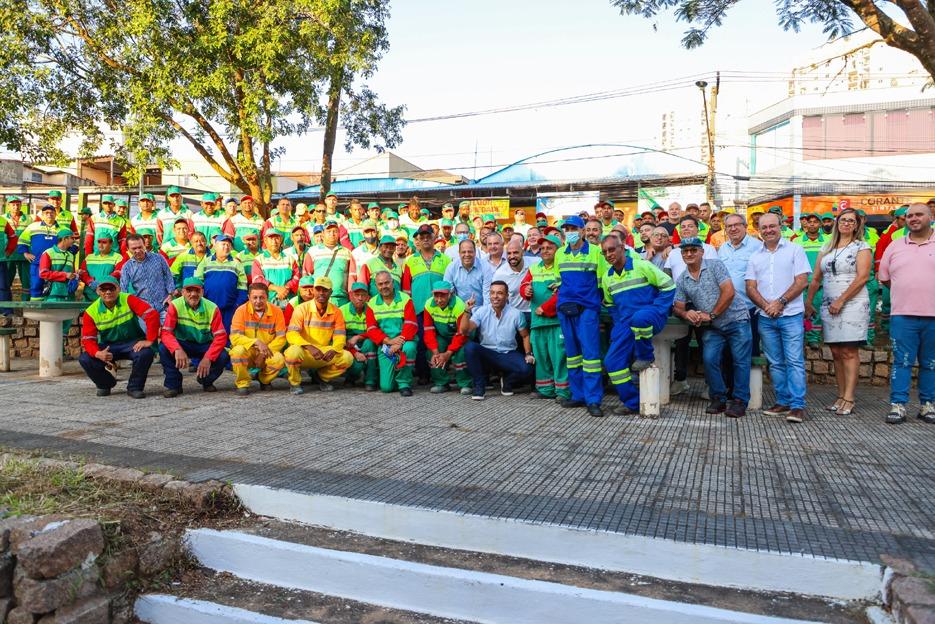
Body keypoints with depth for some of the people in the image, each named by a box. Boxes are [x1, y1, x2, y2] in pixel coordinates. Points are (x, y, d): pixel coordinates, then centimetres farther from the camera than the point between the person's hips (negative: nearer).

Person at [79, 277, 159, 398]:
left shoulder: (128, 300, -15)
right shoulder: (91, 312, -7)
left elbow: (152, 315, -24)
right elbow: (88, 339, -8)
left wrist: (149, 341, -29)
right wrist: (98, 353, -30)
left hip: (132, 343, -2)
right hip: (107, 346, 3)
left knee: (146, 353, -33)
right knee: (85, 359, -21)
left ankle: (134, 387, -7)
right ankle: (105, 384, 11)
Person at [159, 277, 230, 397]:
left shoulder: (212, 308, -14)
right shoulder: (175, 305, -15)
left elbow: (221, 336, -18)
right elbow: (166, 332, -23)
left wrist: (208, 358, -31)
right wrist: (177, 350, -43)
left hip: (205, 345, 0)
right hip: (182, 344, 0)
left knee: (223, 357, -27)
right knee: (164, 348, -30)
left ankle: (207, 381, 8)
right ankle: (173, 385, -7)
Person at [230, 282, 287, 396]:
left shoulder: (276, 312, -6)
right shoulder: (241, 311, -10)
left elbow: (281, 338, -7)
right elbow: (234, 337, -17)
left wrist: (264, 353, -19)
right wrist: (256, 342, -31)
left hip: (267, 355, 1)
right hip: (247, 352, -1)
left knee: (279, 359, -30)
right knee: (238, 351, -35)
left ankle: (264, 379, 6)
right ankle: (242, 384, -9)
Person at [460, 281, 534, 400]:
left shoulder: (515, 314, -4)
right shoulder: (482, 311, -5)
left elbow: (525, 336, 8)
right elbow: (464, 331, -16)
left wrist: (528, 354, -5)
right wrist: (467, 311, -29)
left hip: (508, 354, 0)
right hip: (486, 353, 0)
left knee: (526, 369, -28)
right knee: (469, 347, -30)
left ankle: (507, 381, 9)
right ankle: (479, 386, -12)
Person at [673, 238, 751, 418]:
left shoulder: (715, 266, -7)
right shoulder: (682, 280, 7)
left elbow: (728, 292, -15)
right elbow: (678, 307, 6)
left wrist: (711, 315, -15)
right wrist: (686, 313, -18)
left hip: (736, 320, -4)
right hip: (713, 327, 4)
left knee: (740, 361, -4)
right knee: (709, 359, -9)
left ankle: (739, 401, 6)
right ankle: (718, 399, 7)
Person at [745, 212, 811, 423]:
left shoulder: (794, 250, 2)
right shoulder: (755, 256, 13)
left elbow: (802, 281, -5)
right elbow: (750, 287, 7)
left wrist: (780, 302, -13)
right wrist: (766, 305, -10)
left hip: (791, 315, -4)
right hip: (765, 317, 4)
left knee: (794, 361, -7)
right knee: (776, 363, 9)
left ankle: (797, 405, -5)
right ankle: (783, 402, 17)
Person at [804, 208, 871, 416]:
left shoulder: (862, 247, 1)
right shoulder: (826, 249, 15)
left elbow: (862, 277, -10)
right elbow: (816, 278, 16)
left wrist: (840, 301, -14)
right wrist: (808, 302, 12)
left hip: (852, 304, -5)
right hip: (828, 306, 5)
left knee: (849, 352, -6)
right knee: (836, 352, 6)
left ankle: (848, 398, -4)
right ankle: (841, 395, 12)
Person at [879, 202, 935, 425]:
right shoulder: (895, 246, 9)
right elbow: (884, 278, 15)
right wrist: (906, 292, 11)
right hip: (903, 315, 0)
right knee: (902, 362, 0)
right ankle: (898, 405, 3)